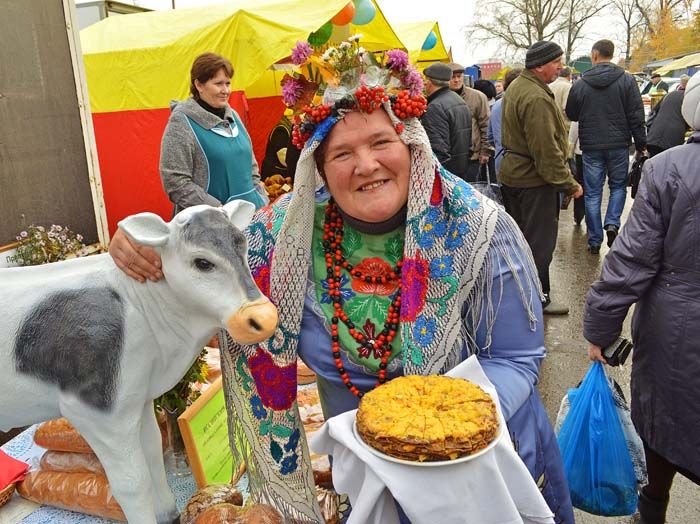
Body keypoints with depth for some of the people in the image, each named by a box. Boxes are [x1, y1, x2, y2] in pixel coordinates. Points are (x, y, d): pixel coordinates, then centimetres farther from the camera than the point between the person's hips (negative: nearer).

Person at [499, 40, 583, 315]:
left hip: (511, 176, 10)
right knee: (540, 241, 2)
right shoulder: (536, 99, -23)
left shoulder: (516, 87, 11)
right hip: (534, 180, -10)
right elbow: (546, 151, -26)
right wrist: (569, 184, -17)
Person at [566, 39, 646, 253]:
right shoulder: (626, 80, -3)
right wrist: (640, 144, 2)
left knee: (593, 192, 7)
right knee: (618, 185, 19)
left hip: (591, 146, 0)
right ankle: (612, 223, -2)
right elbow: (636, 116, -4)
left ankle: (594, 241, 9)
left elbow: (571, 115, 9)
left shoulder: (580, 84, -2)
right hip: (619, 145, 0)